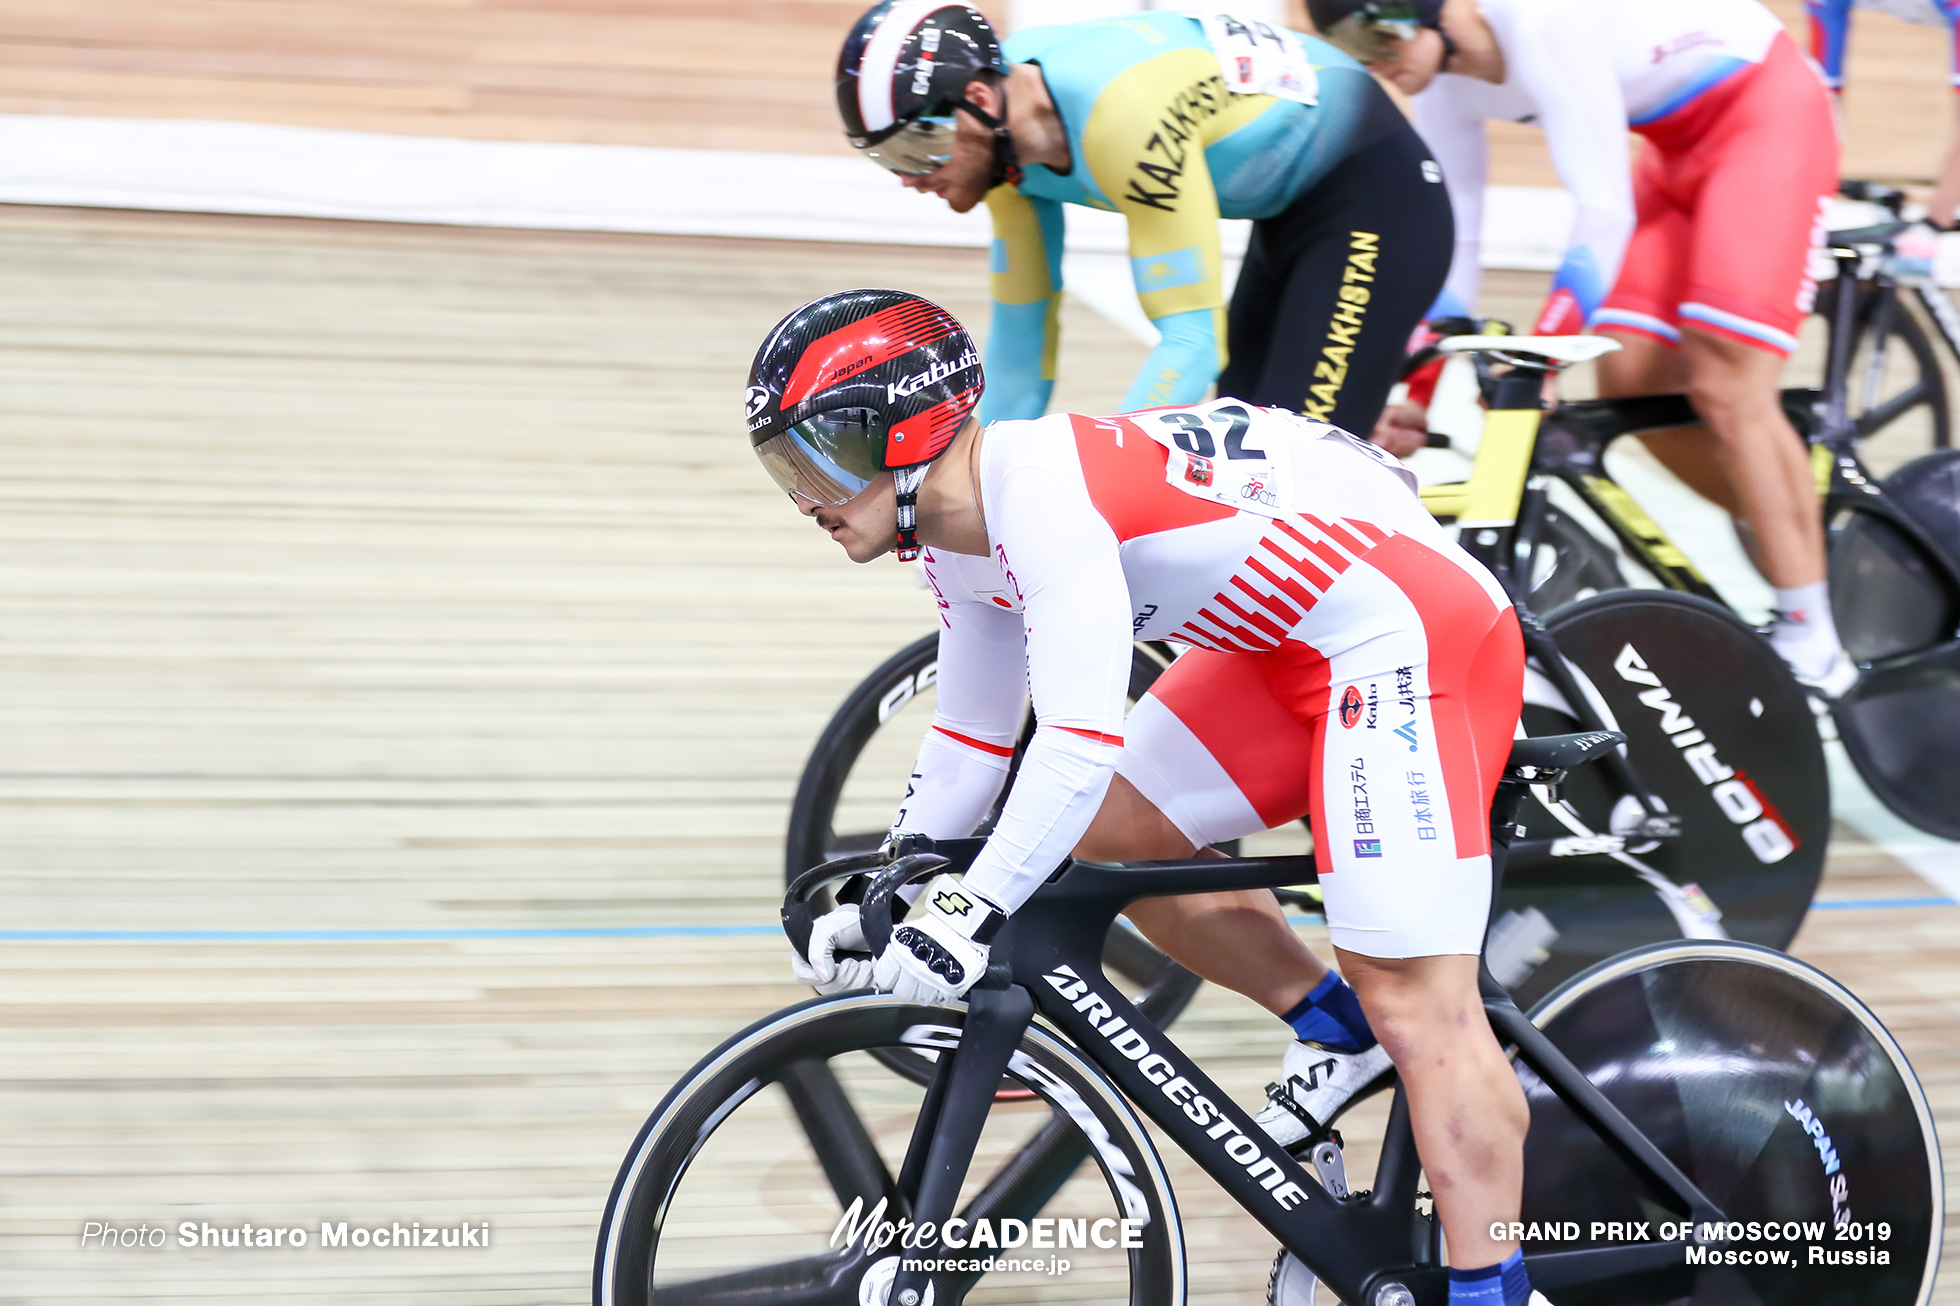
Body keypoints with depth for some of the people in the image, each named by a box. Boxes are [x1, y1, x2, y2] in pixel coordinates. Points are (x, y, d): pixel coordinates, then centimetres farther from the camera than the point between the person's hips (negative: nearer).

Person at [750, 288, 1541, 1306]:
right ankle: (1337, 1026, 23)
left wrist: (969, 914, -30)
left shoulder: (1040, 488, -25)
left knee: (1418, 1005, -13)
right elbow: (969, 746, 17)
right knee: (1108, 834, 13)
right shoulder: (961, 543, 6)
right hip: (1293, 646, 10)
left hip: (1411, 633, -10)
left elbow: (1082, 743, -31)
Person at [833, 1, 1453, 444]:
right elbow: (1020, 330, 0)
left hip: (1376, 199, -9)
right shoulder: (1001, 126, -11)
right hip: (1286, 211, 9)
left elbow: (1193, 341, -35)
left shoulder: (1120, 112, -36)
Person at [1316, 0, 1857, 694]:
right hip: (1678, 145, 8)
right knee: (1630, 381, -4)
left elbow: (1603, 213, -33)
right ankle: (1795, 540, 15)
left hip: (1769, 108, -8)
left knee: (1726, 388, -18)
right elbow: (1451, 237, 3)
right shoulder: (1445, 83, -5)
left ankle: (1813, 644, -12)